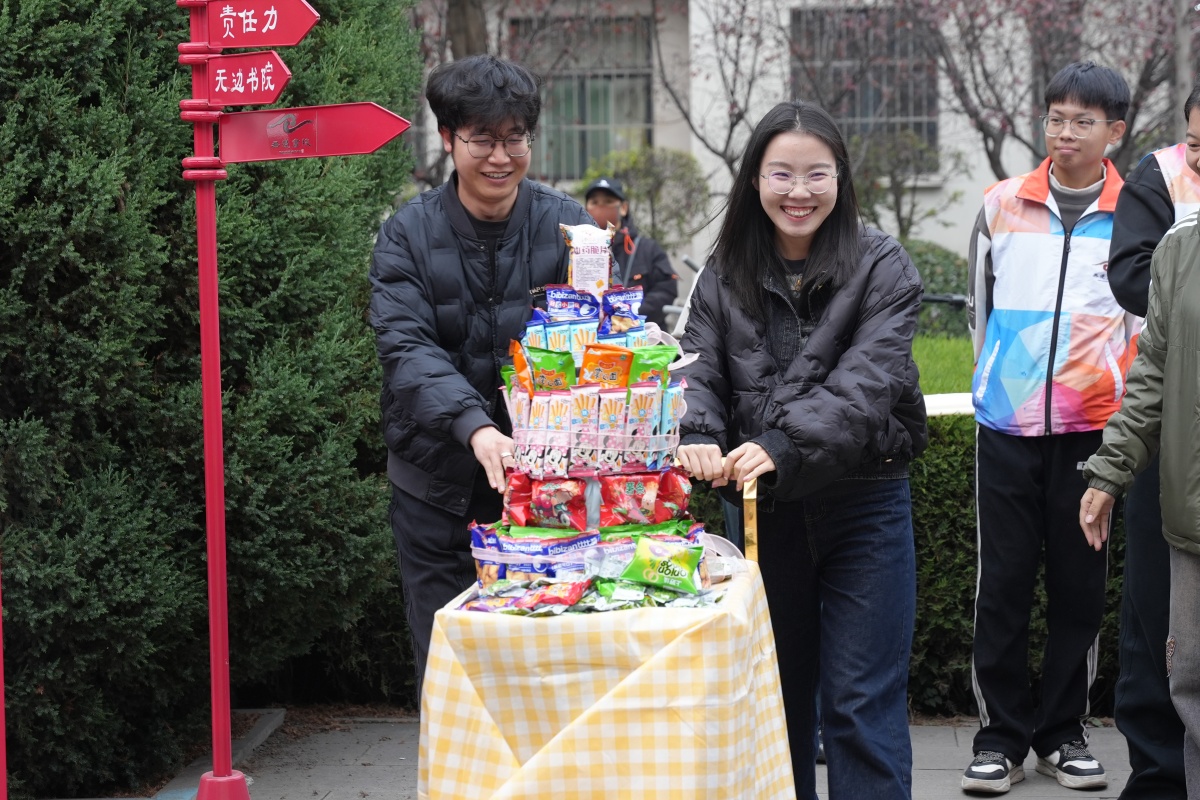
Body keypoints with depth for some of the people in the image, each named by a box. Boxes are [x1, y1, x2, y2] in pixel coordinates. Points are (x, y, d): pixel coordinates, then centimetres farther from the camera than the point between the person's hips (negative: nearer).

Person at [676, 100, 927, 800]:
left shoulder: (881, 267, -6)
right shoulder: (726, 275, 6)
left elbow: (866, 381, -19)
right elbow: (697, 368, -3)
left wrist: (783, 446, -33)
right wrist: (698, 438, -26)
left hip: (863, 502, -4)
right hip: (766, 508, 4)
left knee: (862, 704, -2)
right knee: (779, 690, 15)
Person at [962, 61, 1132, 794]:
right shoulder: (1002, 206, 5)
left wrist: (1110, 389, 3)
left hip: (1092, 428, -1)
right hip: (1007, 424, 1)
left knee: (1079, 584, 6)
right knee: (1003, 583, 3)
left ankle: (1065, 732, 17)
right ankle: (1003, 734, 11)